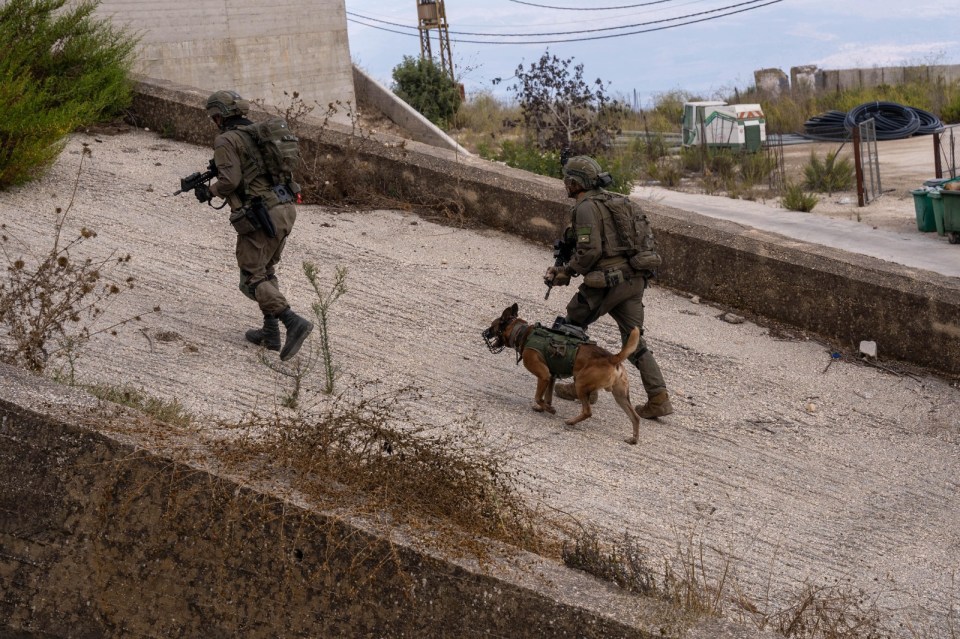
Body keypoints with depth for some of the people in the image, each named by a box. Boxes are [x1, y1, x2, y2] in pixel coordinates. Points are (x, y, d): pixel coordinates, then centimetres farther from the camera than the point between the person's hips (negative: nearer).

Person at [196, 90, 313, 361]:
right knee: (266, 271, 22)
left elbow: (230, 180, -16)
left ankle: (294, 322, -18)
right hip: (284, 209, 8)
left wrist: (209, 191, 3)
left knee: (253, 279, -1)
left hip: (261, 216, -8)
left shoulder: (226, 140, -5)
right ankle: (270, 333, 21)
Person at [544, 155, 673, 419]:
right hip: (634, 278, 8)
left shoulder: (586, 208, -10)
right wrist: (565, 268, 20)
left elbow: (589, 251, -20)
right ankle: (659, 398, -1)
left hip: (607, 281, -8)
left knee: (572, 325, 13)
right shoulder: (613, 202, 20)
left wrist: (567, 272, -4)